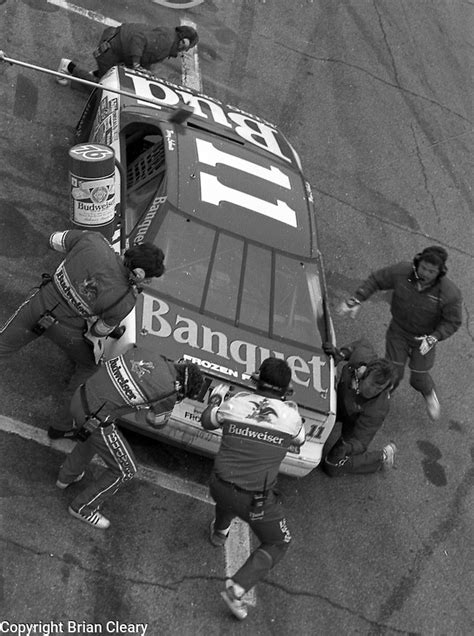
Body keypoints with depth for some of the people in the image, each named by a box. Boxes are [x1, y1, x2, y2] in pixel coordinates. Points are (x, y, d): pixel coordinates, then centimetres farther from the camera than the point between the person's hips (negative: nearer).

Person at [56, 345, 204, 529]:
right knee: (125, 470, 16)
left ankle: (67, 476, 63)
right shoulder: (169, 391, -16)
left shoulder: (144, 351, -2)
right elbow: (157, 421, 5)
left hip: (80, 397, 7)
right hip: (96, 421, -7)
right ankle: (83, 508, 35)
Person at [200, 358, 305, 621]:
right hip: (256, 500, -4)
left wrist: (216, 397, 31)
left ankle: (219, 532, 69)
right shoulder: (290, 414, -12)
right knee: (277, 544, 18)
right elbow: (299, 440, 11)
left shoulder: (236, 402, -8)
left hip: (218, 488, 4)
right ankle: (236, 589, 3)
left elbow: (207, 421, 12)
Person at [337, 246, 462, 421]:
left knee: (418, 379, 11)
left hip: (425, 336, -1)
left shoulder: (450, 293, -32)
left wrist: (433, 339, -32)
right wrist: (355, 301, -17)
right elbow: (376, 280, -12)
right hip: (398, 330, 1)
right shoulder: (402, 272, -27)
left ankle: (428, 392, 48)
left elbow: (453, 322, -19)